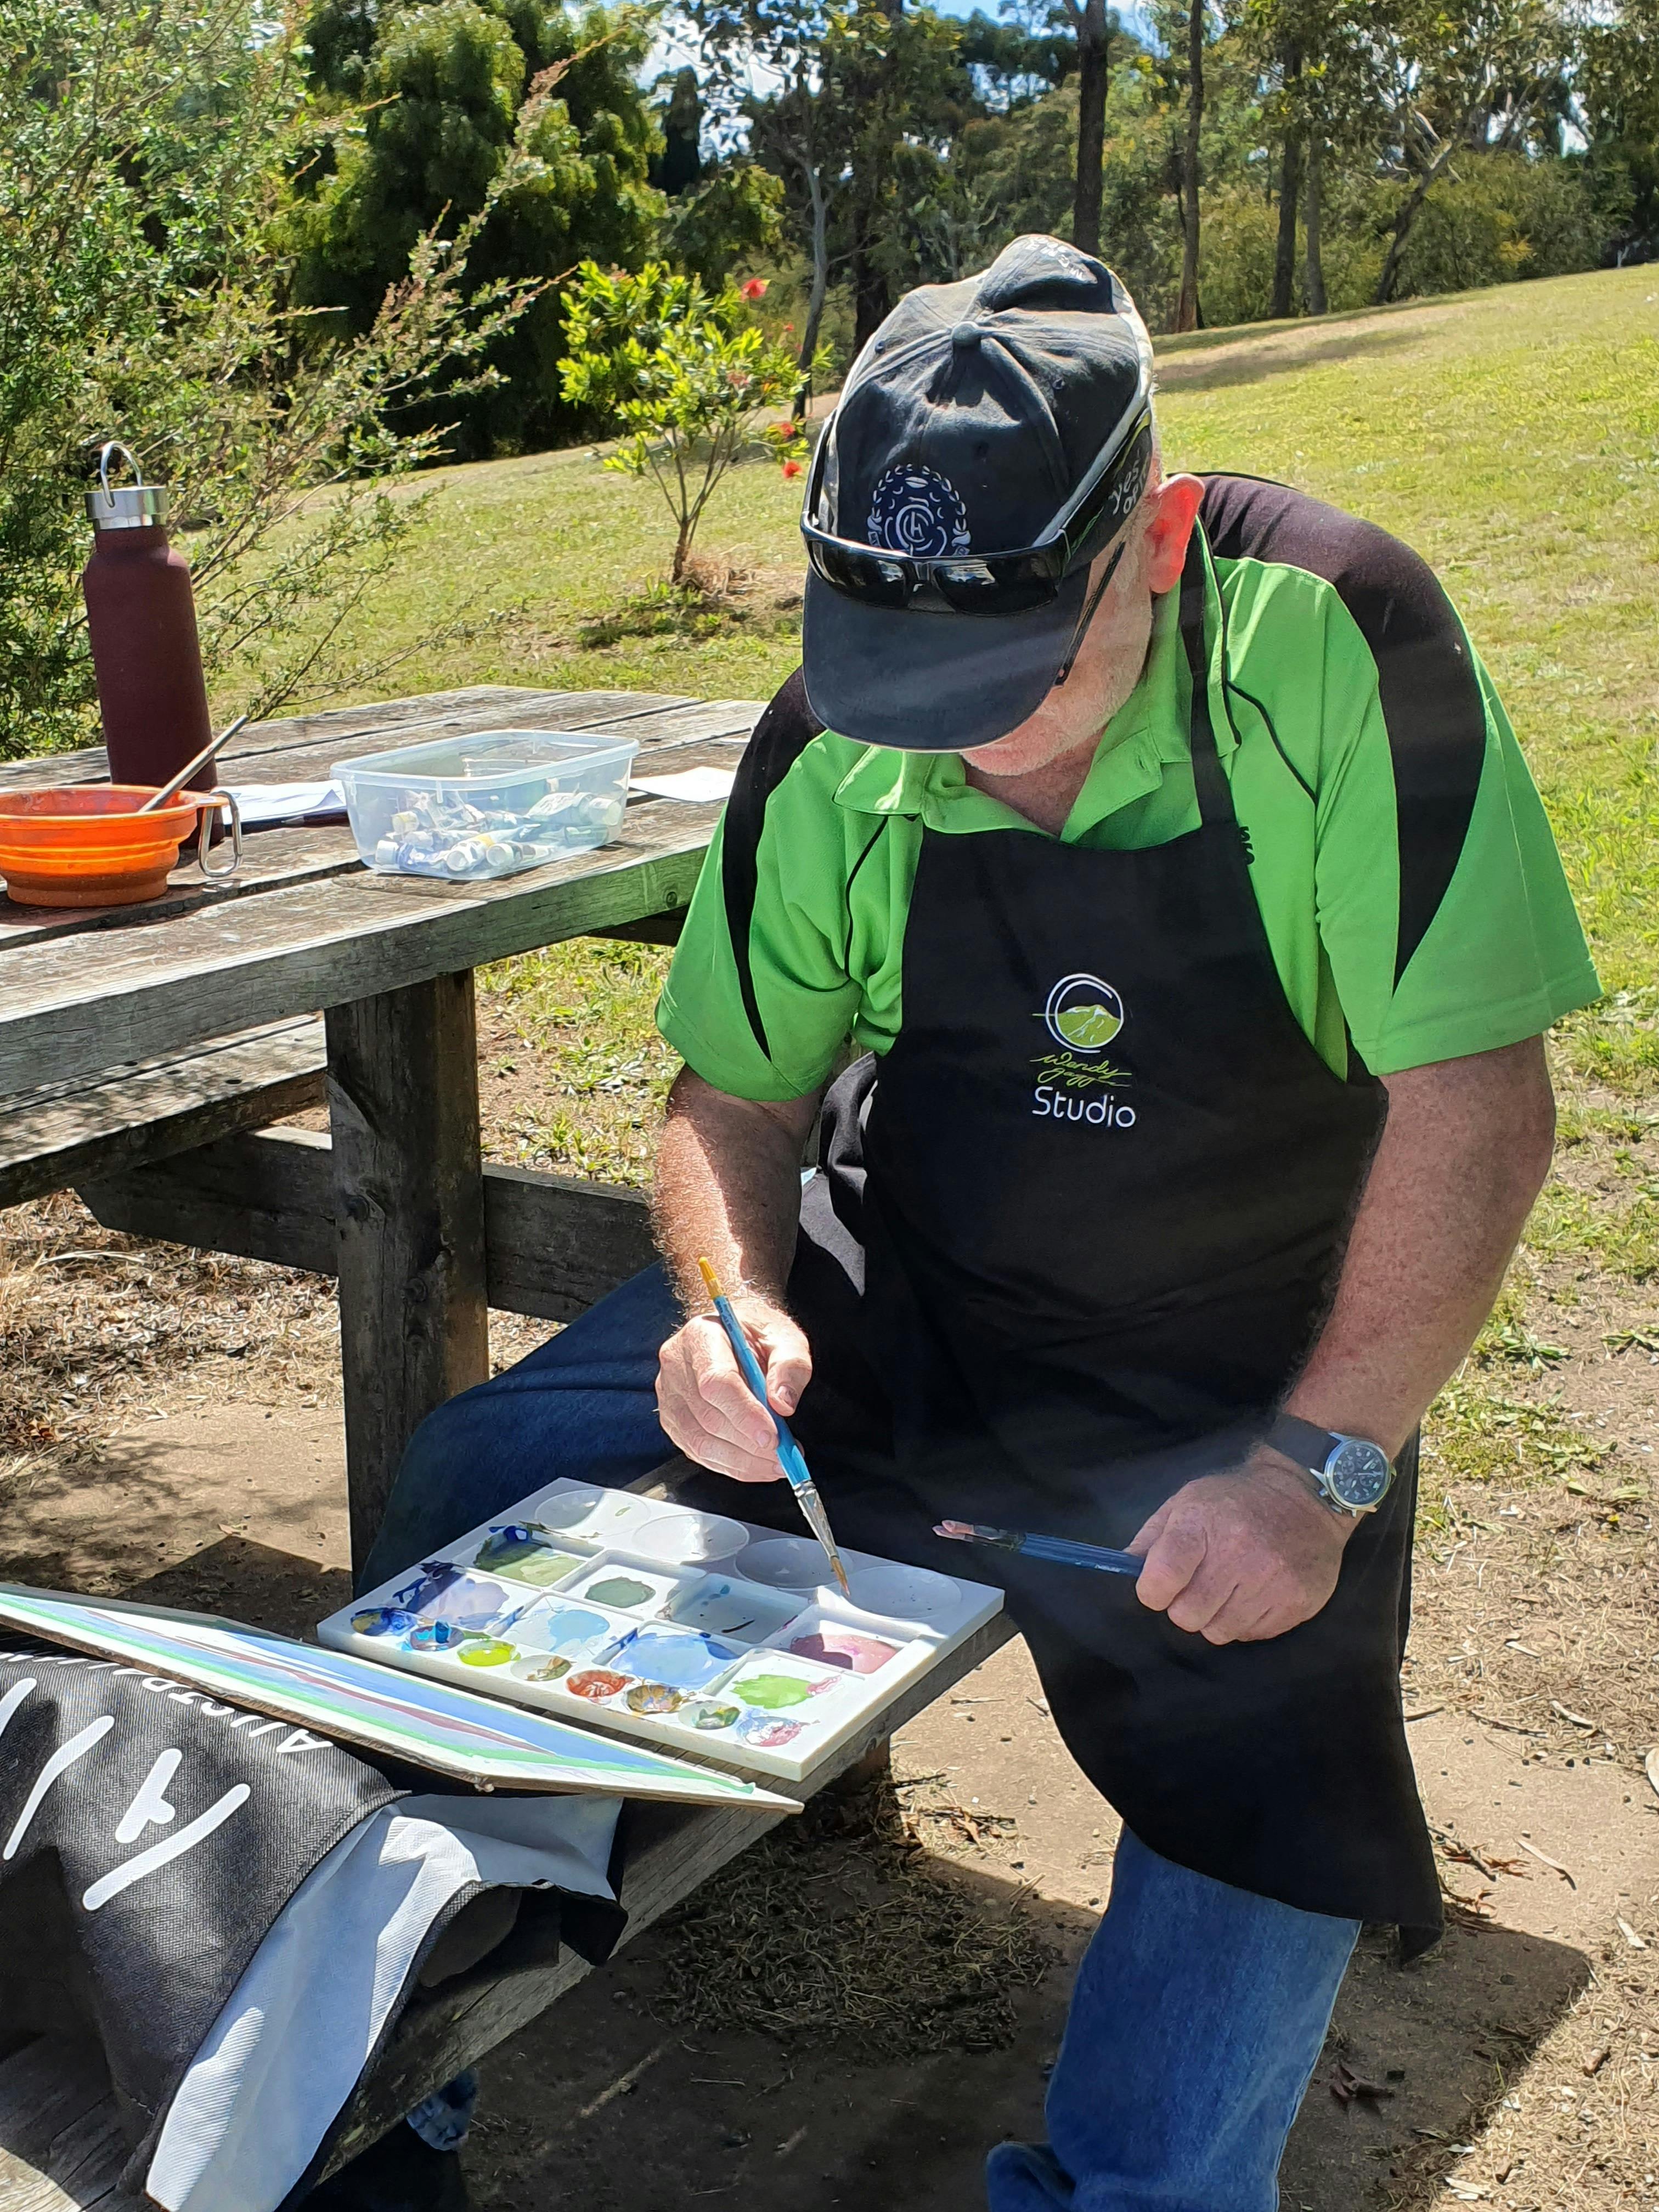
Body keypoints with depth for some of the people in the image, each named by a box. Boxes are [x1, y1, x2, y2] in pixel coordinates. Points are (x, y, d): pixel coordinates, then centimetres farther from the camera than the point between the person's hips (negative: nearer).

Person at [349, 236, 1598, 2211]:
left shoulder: (1332, 641, -22)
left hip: (1240, 1368, -3)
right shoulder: (834, 748, -11)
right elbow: (736, 1090, 1)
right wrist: (733, 1296, -21)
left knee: (1270, 1822, -25)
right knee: (473, 1481, -8)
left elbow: (1474, 1099, -22)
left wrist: (1320, 1467, -28)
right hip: (895, 1302, 3)